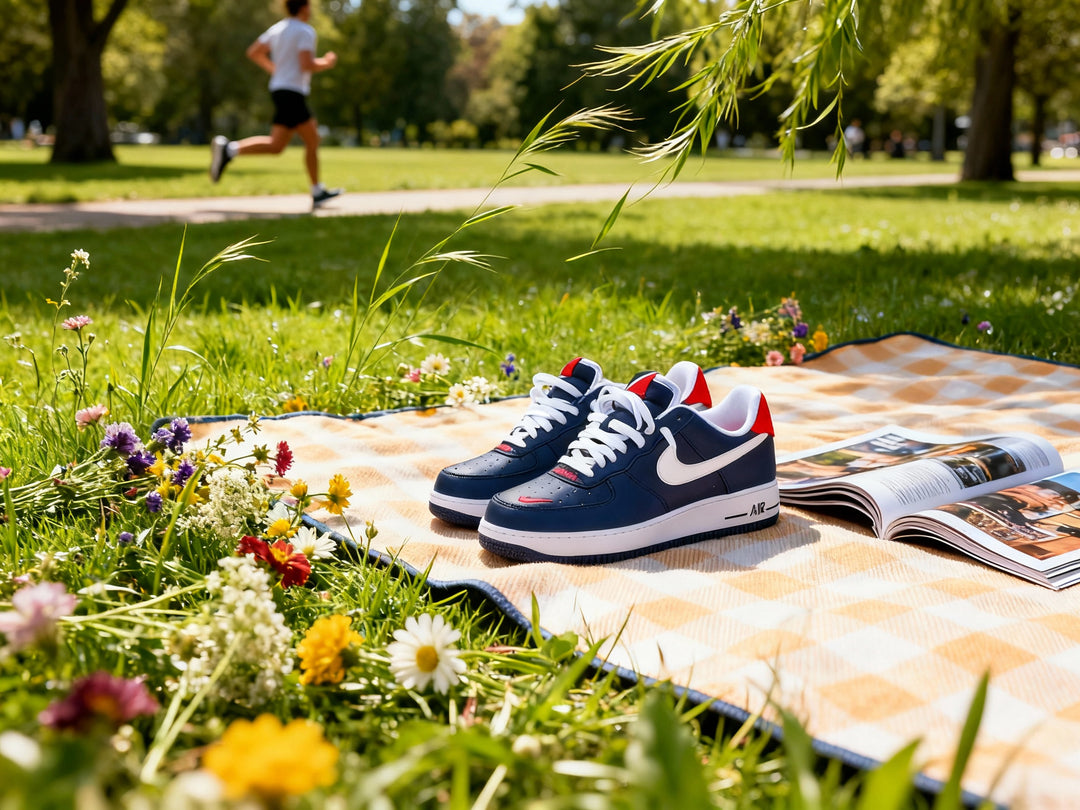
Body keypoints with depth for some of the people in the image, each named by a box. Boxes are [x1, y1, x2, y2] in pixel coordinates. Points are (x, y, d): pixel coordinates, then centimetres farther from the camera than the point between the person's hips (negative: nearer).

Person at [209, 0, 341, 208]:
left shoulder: (278, 28, 14)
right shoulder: (305, 31, -11)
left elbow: (253, 52, 16)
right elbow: (307, 65, -21)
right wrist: (327, 63, -3)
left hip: (279, 87, 10)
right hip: (292, 93, -10)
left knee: (313, 140, 11)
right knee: (276, 146, -11)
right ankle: (229, 149, -15)